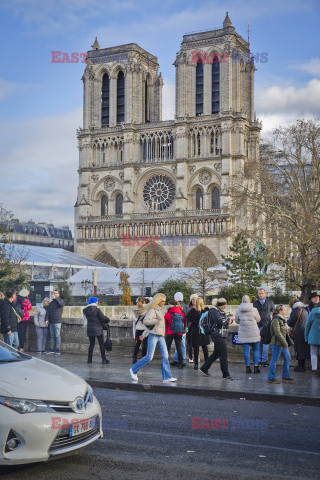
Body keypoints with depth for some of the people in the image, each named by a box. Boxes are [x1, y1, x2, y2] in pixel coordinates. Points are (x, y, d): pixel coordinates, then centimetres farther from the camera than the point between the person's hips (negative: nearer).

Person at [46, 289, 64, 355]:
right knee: (52, 336, 7)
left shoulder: (60, 300, 3)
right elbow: (48, 311, 12)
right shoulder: (51, 302, 19)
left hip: (57, 322, -6)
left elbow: (61, 304, -23)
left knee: (57, 335, -8)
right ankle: (52, 349, 11)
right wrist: (47, 319, -1)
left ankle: (58, 350, -8)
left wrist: (55, 298, -30)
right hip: (51, 322, 6)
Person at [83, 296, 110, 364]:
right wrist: (108, 320, 10)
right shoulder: (97, 309, -9)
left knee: (91, 344, 13)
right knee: (101, 344, 2)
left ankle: (89, 359, 11)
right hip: (97, 328, -5)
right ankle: (104, 359, 2)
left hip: (89, 329, 5)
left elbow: (88, 318, 12)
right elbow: (103, 318, -11)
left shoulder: (86, 310, 7)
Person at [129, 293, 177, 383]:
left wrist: (145, 333, 27)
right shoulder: (152, 310, -9)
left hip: (160, 336, 8)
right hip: (153, 335, -8)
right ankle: (133, 370, 10)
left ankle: (167, 377, 0)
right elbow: (145, 321, -21)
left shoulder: (159, 310, 16)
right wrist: (157, 320, -25)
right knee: (149, 357, -6)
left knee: (165, 356, 0)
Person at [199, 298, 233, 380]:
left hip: (221, 336, 10)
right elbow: (220, 321, -27)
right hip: (217, 335, -10)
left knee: (216, 354, 16)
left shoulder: (222, 312, 17)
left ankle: (204, 368, 26)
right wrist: (228, 320, -10)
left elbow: (229, 320, 18)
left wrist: (229, 320, -5)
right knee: (223, 355, -7)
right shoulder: (214, 312, -12)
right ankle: (226, 374, -2)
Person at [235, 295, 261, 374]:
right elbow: (258, 320, 6)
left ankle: (247, 367, 9)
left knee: (246, 350, 7)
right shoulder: (254, 310, -9)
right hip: (254, 332, -2)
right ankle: (256, 367, 9)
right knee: (256, 350, 10)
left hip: (243, 333, 2)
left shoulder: (238, 310, -4)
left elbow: (237, 321, 9)